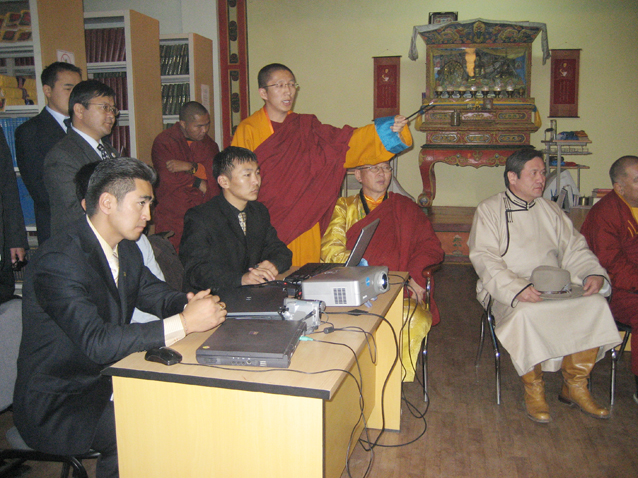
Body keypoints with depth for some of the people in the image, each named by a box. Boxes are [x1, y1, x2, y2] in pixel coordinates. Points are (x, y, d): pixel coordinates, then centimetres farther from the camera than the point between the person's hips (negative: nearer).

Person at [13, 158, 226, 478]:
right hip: (56, 406, -8)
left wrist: (190, 302, -15)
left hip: (105, 380, 8)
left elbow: (156, 294, 9)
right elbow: (97, 342, -34)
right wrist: (184, 323, -36)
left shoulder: (125, 249, 3)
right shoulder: (58, 261, -25)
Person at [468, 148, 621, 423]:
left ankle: (575, 386, -6)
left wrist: (594, 274, -7)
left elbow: (574, 249, 15)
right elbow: (484, 259, -10)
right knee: (527, 313, -36)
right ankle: (533, 389, -13)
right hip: (508, 290, -4)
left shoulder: (550, 210, 19)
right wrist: (517, 288, -25)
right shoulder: (489, 210, 2)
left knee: (595, 304, -23)